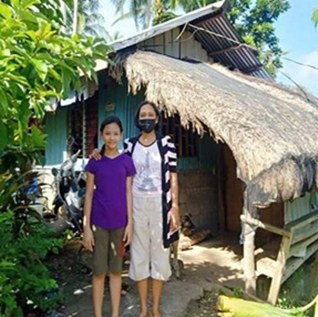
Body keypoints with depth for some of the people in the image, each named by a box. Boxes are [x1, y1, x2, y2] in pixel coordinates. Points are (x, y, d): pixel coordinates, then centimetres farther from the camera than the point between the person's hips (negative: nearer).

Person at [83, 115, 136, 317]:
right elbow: (89, 194, -2)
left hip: (119, 222, 1)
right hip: (99, 222, -1)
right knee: (99, 270, 7)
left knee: (116, 270, 12)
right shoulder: (95, 162, -2)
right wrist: (87, 227, -5)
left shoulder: (126, 161, 0)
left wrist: (130, 223, -3)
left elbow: (128, 193, 1)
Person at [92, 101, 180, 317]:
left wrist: (175, 206, -8)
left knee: (159, 252, 8)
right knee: (139, 253, 10)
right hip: (136, 205, 2)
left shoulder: (166, 143, -2)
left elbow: (173, 177, -3)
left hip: (160, 204, -1)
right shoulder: (129, 144, 4)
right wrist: (100, 154, -4)